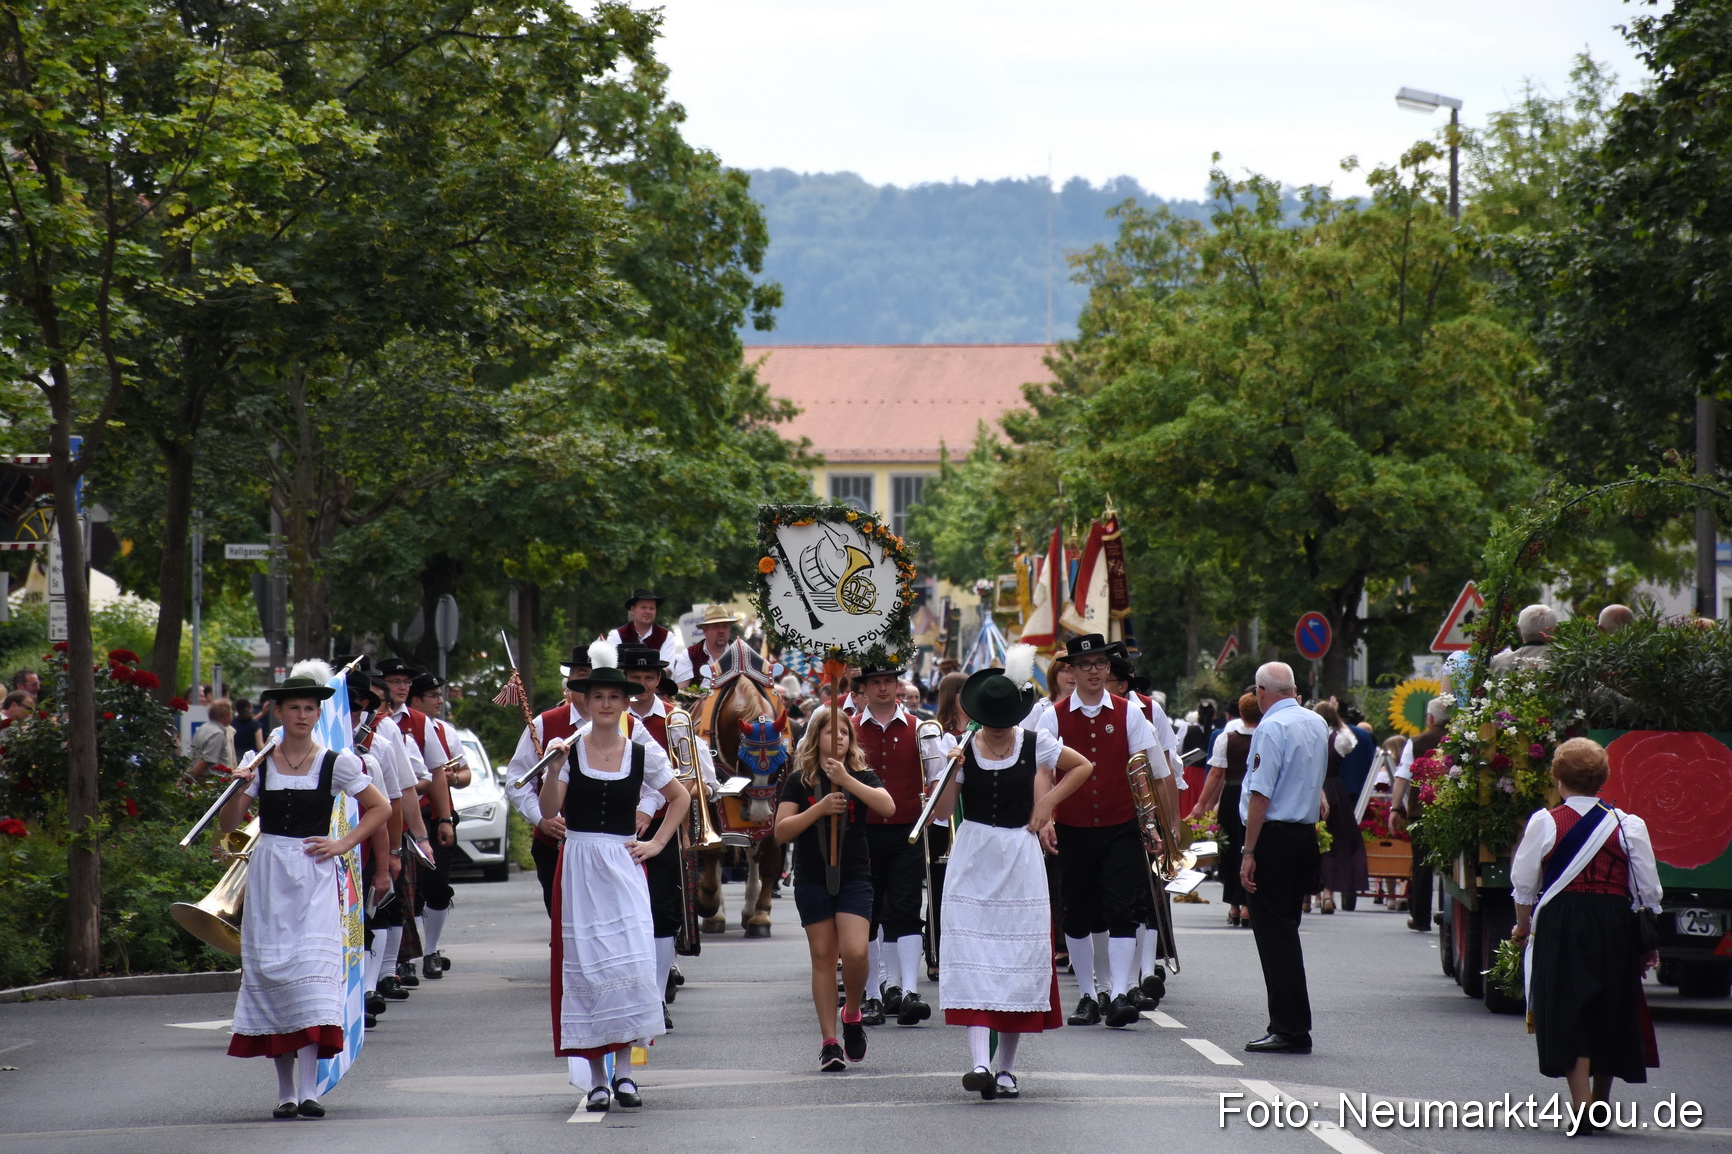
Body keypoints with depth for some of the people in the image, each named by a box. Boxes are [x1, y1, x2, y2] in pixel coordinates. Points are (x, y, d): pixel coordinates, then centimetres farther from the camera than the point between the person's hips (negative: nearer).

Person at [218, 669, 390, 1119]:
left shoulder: (336, 763, 2)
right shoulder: (257, 763, 7)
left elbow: (380, 808, 12)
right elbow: (228, 825, 6)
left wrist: (344, 844, 1)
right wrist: (237, 790, -12)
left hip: (314, 877, -2)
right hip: (268, 877, 2)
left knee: (312, 969, -14)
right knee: (271, 972, 0)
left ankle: (308, 1089, -18)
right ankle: (285, 1091, 7)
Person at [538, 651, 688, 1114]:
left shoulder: (644, 754, 5)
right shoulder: (568, 750, 3)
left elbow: (680, 798, 18)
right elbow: (549, 809, -6)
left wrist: (657, 843, 8)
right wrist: (555, 764, -19)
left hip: (623, 867, 0)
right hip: (578, 868, 0)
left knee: (630, 964, -11)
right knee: (584, 967, -2)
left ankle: (624, 1071, -2)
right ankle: (596, 1078, 3)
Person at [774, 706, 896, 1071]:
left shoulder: (862, 776, 3)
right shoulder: (800, 781, 3)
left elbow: (888, 808, -15)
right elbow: (782, 831, -5)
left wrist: (846, 780, -21)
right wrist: (820, 808, -16)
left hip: (854, 877, 0)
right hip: (812, 880, 0)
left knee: (855, 952, -15)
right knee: (823, 956, 2)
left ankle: (852, 1015, 11)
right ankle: (829, 1041, 6)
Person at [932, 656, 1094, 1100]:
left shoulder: (1035, 744, 1)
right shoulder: (963, 750, 1)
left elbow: (1083, 767, 15)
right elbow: (943, 810, -2)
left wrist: (1048, 802, 4)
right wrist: (949, 772, -17)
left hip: (1020, 860, 1)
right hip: (973, 859, -1)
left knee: (1020, 957, 1)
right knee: (973, 959, -12)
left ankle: (1006, 1067, 10)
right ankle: (979, 1061, -20)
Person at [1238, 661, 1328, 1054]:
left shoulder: (1271, 728, -15)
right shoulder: (1317, 724, 10)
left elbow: (1260, 795, -18)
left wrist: (1249, 852, -16)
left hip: (1274, 835, -8)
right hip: (1307, 830, 8)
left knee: (1273, 930, -4)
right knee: (1285, 929, 15)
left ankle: (1289, 1029, -6)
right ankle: (1291, 1025, 17)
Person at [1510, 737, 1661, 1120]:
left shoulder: (1544, 823, -3)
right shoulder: (1628, 826, 0)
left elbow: (1524, 885, 3)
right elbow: (1648, 893, 3)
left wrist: (1523, 926, 20)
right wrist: (1650, 944, 14)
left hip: (1560, 923, -2)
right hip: (1614, 925, 2)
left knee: (1569, 1015, -1)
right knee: (1609, 1013, 15)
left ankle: (1582, 1104, -13)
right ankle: (1601, 1103, 26)